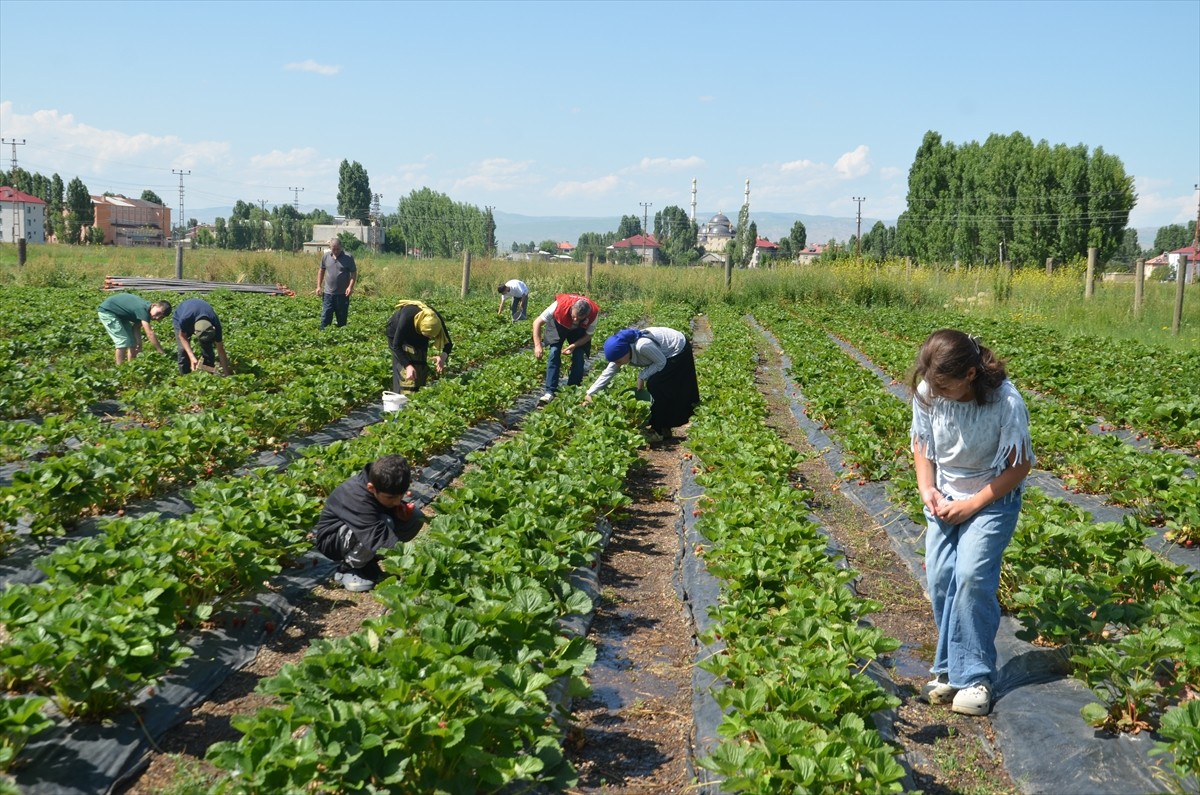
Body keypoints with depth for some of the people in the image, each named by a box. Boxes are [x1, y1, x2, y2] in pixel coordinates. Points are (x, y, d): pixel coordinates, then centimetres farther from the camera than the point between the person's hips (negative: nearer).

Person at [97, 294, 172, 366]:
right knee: (123, 341, -15)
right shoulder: (143, 309, -35)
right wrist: (163, 353, -36)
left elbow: (136, 327, 0)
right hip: (107, 311, -10)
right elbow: (150, 334, -37)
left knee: (132, 341, 9)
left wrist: (139, 344, -9)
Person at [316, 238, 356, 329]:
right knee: (325, 318, 0)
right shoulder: (325, 256, 4)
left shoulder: (348, 258, -5)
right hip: (328, 293, 2)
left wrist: (350, 286, -15)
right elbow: (321, 271, 14)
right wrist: (319, 286, 8)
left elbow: (353, 273, -3)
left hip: (343, 294, -2)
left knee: (342, 319, 8)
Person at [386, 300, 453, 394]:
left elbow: (448, 343, -22)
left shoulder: (436, 320, -32)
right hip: (398, 335, -4)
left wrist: (443, 356, -45)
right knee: (404, 371, -15)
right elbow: (396, 345, -36)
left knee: (420, 368, -1)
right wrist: (408, 366, -47)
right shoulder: (407, 317, -43)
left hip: (418, 339, 4)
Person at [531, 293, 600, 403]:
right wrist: (537, 346, -37)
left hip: (578, 331, 1)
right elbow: (537, 322, -31)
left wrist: (574, 346, -33)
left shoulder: (593, 313, -35)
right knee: (554, 353, -18)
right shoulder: (560, 305, -41)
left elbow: (588, 335, -17)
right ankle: (550, 392, -19)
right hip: (559, 326, -1)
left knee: (579, 357, -13)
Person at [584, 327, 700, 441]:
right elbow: (607, 374, -7)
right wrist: (590, 393, -11)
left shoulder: (642, 345, -37)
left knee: (654, 385, -13)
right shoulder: (620, 352, -12)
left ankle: (658, 431, -6)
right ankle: (664, 428, 19)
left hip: (679, 351, -8)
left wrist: (642, 376, -23)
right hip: (667, 354, 8)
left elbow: (661, 362, -23)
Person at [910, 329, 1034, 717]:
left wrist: (972, 505, -18)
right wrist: (927, 488, -10)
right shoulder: (927, 393, -15)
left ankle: (974, 677, -8)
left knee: (971, 575, -19)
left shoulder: (1006, 402, -26)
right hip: (944, 499, 4)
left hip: (992, 499, -4)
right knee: (940, 577, -7)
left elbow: (1019, 466, -15)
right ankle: (950, 669, 8)